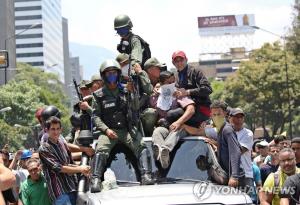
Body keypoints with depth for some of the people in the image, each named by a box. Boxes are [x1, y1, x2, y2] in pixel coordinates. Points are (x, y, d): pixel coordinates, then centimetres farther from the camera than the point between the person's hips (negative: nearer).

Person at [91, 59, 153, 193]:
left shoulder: (125, 91, 12)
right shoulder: (99, 95, 8)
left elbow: (135, 108, 2)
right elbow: (96, 116, 4)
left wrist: (132, 93, -14)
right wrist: (106, 129, -11)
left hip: (126, 129, 1)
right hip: (108, 131, -1)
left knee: (141, 146, -22)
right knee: (101, 151, -27)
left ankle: (146, 177, -27)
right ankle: (95, 181, -31)